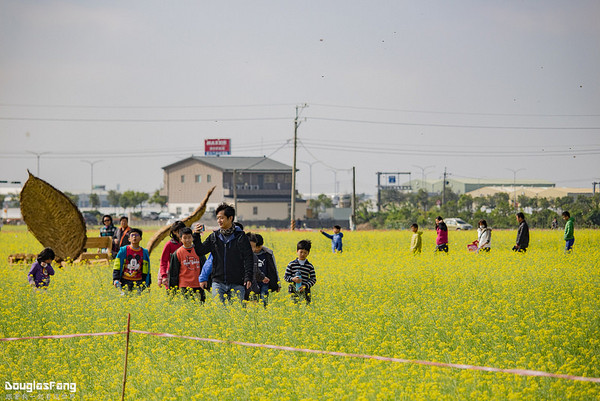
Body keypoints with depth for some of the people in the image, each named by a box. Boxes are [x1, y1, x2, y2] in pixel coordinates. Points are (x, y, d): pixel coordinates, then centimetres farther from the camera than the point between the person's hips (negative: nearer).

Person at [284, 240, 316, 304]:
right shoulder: (291, 264, 5)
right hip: (294, 291, 0)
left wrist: (306, 286, -11)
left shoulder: (310, 266, 5)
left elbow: (313, 279, 4)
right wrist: (292, 279, -14)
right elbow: (286, 277, 7)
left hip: (305, 291, 0)